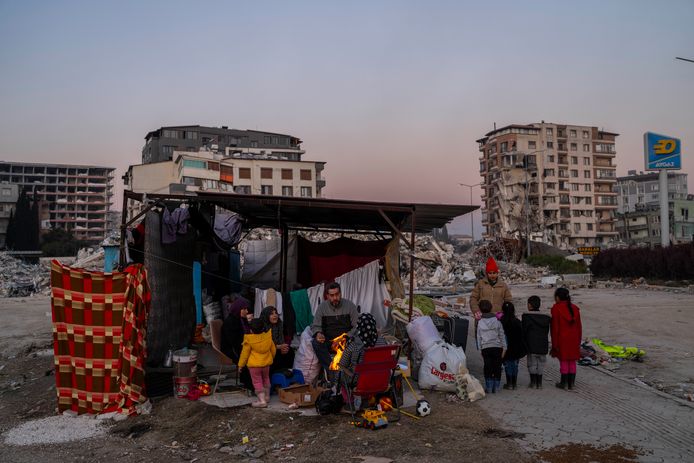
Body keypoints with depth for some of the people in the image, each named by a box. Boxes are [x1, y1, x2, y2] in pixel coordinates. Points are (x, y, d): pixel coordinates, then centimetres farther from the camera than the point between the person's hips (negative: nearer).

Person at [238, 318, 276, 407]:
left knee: (257, 382, 1)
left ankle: (262, 400, -7)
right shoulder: (268, 337, -5)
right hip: (266, 363, 5)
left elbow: (245, 353, -9)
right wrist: (271, 358, 26)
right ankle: (267, 396, 36)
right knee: (266, 379, 24)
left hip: (254, 364, -5)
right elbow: (273, 350, 7)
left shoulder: (249, 340, -17)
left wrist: (241, 364, 3)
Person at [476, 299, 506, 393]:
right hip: (497, 347, 0)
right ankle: (496, 387, 9)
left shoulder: (480, 323, 1)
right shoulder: (497, 321, 0)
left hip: (486, 348, 0)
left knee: (487, 368, 6)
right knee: (497, 367, 7)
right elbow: (502, 336, 2)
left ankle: (488, 387, 6)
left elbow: (479, 337, 6)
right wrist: (504, 348, 7)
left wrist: (480, 349, 15)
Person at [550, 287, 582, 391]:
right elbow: (579, 326, 10)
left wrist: (554, 343, -5)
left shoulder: (556, 308, -10)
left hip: (562, 339, -5)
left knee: (564, 361, 3)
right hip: (574, 339, 5)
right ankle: (571, 383, 17)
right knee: (572, 361, 11)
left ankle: (564, 383, 9)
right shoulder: (575, 308, 7)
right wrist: (578, 341, 18)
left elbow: (555, 327, -10)